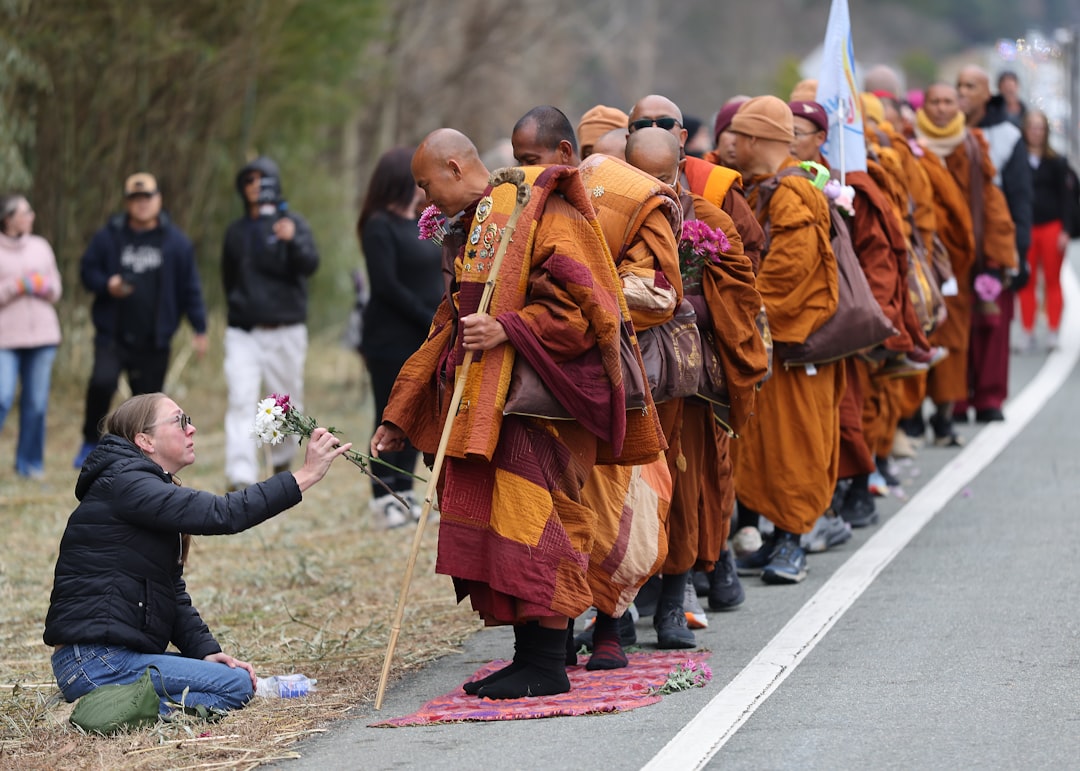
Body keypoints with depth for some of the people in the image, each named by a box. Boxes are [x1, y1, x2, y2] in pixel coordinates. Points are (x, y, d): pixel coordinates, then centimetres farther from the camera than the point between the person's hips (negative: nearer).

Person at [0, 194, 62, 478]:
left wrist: (41, 286, -6)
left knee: (37, 402, 3)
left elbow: (55, 290, 13)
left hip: (42, 335, 4)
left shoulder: (40, 247, 11)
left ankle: (30, 463, 12)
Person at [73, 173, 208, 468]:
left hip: (154, 342, 1)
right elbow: (87, 270, 11)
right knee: (102, 381, -23)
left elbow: (190, 288, 8)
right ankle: (91, 440, -1)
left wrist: (200, 329, 4)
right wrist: (106, 285, -10)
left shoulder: (175, 242, 4)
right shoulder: (109, 237, 4)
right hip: (112, 335, -1)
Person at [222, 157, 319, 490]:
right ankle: (240, 478, -20)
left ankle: (282, 462, 30)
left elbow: (310, 265, -17)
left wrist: (293, 240, -36)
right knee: (240, 402, -13)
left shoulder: (293, 223, 0)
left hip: (285, 332, -2)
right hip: (243, 333, 2)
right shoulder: (236, 232, 11)